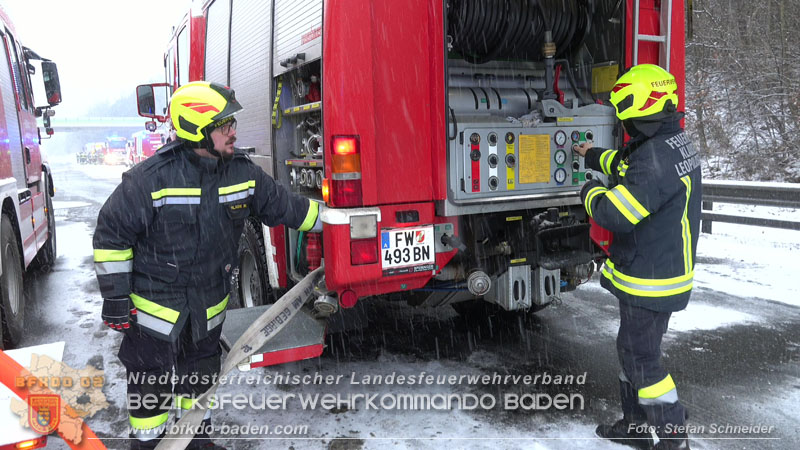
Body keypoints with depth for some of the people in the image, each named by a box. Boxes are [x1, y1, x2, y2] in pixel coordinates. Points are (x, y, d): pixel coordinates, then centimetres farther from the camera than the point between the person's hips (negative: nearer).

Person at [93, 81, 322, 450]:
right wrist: (115, 298, -13)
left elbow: (283, 205, 6)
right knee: (150, 382, 10)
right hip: (156, 305, -5)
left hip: (210, 305, 5)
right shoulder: (151, 178, -22)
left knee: (202, 375, 22)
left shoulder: (242, 171, -7)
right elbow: (111, 234, -15)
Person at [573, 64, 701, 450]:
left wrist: (590, 193, -8)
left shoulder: (656, 158, -28)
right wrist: (594, 157, 36)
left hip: (650, 280, -10)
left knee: (640, 356, 3)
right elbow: (629, 166, 25)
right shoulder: (674, 143, 5)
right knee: (633, 349, 21)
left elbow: (615, 214, -28)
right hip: (660, 269, 10)